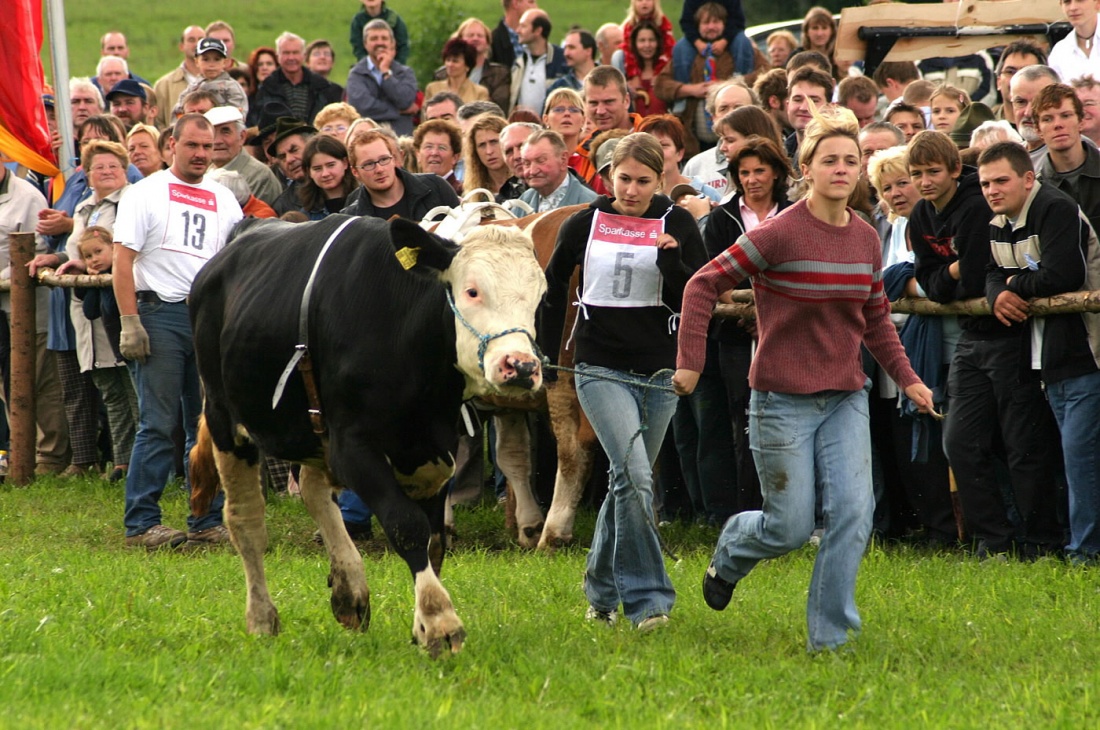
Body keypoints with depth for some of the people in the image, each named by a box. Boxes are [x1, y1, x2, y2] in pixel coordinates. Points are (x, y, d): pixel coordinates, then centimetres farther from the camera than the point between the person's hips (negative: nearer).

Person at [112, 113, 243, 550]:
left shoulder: (224, 201, 16)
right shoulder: (146, 194, 3)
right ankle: (142, 523, -3)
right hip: (162, 313, -5)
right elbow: (122, 260, -4)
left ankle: (208, 522, 10)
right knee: (158, 424, -6)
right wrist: (130, 323, -13)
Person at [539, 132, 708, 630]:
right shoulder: (584, 225, 1)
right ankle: (647, 598, -18)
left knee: (627, 481, 11)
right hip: (601, 370, -2)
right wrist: (546, 352, 15)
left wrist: (670, 262, -20)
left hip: (659, 371, 2)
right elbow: (554, 284, 16)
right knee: (635, 476, -18)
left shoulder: (677, 224, 1)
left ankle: (602, 590, 28)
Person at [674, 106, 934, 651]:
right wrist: (690, 362, -13)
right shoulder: (780, 234, -13)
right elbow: (704, 284, -9)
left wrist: (907, 379, 13)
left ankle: (831, 634, -1)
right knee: (791, 528, -1)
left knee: (853, 512, -11)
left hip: (845, 399, 5)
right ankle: (729, 555, 34)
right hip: (783, 400, -4)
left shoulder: (867, 240, 5)